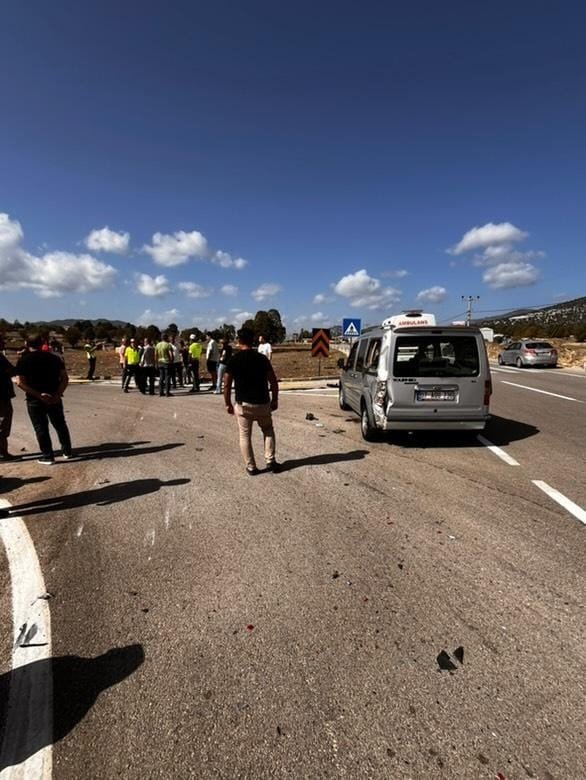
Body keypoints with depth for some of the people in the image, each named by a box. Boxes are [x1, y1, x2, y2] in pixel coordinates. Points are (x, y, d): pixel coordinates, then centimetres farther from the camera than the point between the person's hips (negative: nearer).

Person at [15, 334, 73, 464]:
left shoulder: (23, 360, -4)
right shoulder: (53, 358, 3)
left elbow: (20, 383, -14)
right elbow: (65, 378, -4)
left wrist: (38, 395, -16)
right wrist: (58, 394, -9)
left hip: (34, 400, -2)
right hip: (54, 398, 3)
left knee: (41, 428, 7)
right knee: (60, 425, 16)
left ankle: (48, 456, 11)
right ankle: (67, 451, 24)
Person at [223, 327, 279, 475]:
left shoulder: (234, 359, -5)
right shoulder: (262, 358, -1)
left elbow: (227, 385, -8)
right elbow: (273, 382, -1)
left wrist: (228, 404, 3)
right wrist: (275, 400, 10)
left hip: (243, 404, -1)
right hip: (262, 403, 2)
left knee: (245, 436, 13)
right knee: (268, 431, 22)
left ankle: (251, 467, 16)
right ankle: (270, 461, 15)